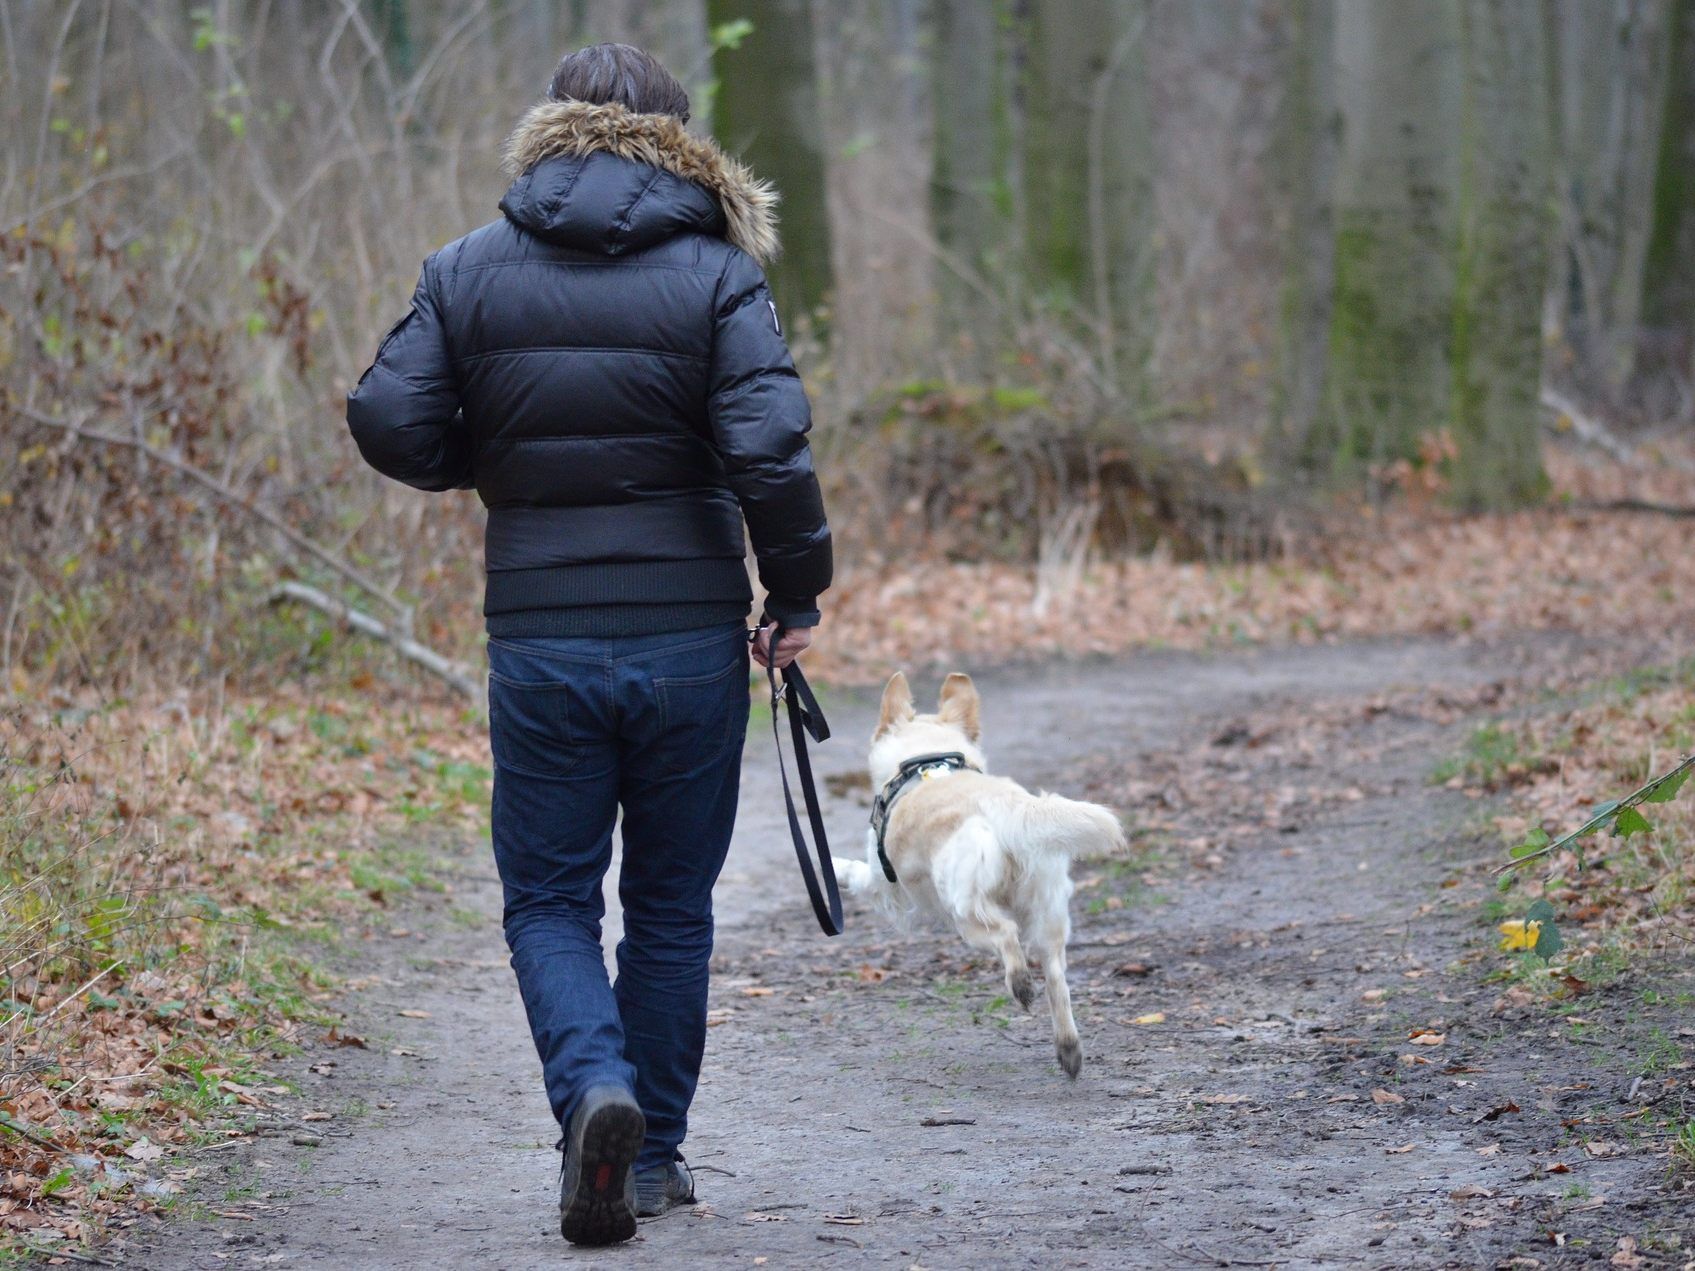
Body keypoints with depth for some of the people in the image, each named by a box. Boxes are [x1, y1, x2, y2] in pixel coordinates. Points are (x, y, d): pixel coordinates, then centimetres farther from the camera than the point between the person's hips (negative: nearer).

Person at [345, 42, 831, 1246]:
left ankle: (595, 1085, -16)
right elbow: (769, 448, -14)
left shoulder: (469, 270, 2)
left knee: (549, 901, 10)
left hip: (540, 644, 0)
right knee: (672, 906, 14)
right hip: (692, 640, 0)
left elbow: (389, 424, -3)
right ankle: (654, 1155, 21)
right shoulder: (716, 274, -4)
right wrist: (798, 596, -3)